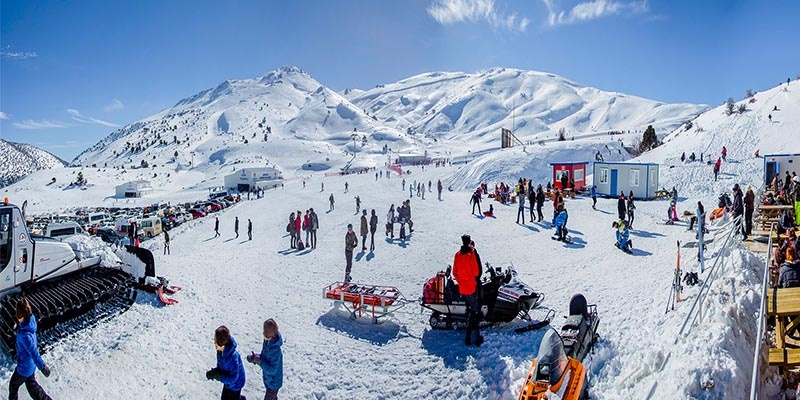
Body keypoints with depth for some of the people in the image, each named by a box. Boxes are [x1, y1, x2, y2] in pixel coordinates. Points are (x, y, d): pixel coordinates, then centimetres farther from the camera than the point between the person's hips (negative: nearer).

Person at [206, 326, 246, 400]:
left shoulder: (233, 357, -40)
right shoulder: (220, 351, -16)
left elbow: (233, 378, -31)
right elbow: (220, 366, 0)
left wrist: (219, 376, -33)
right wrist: (214, 371, -19)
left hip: (235, 384, -8)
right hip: (227, 382, 8)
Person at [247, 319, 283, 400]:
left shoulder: (276, 350, -35)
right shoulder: (266, 342, -10)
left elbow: (271, 370, -29)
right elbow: (264, 356, 5)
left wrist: (259, 360, -30)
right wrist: (255, 357, -13)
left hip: (274, 382, -8)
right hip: (268, 379, 8)